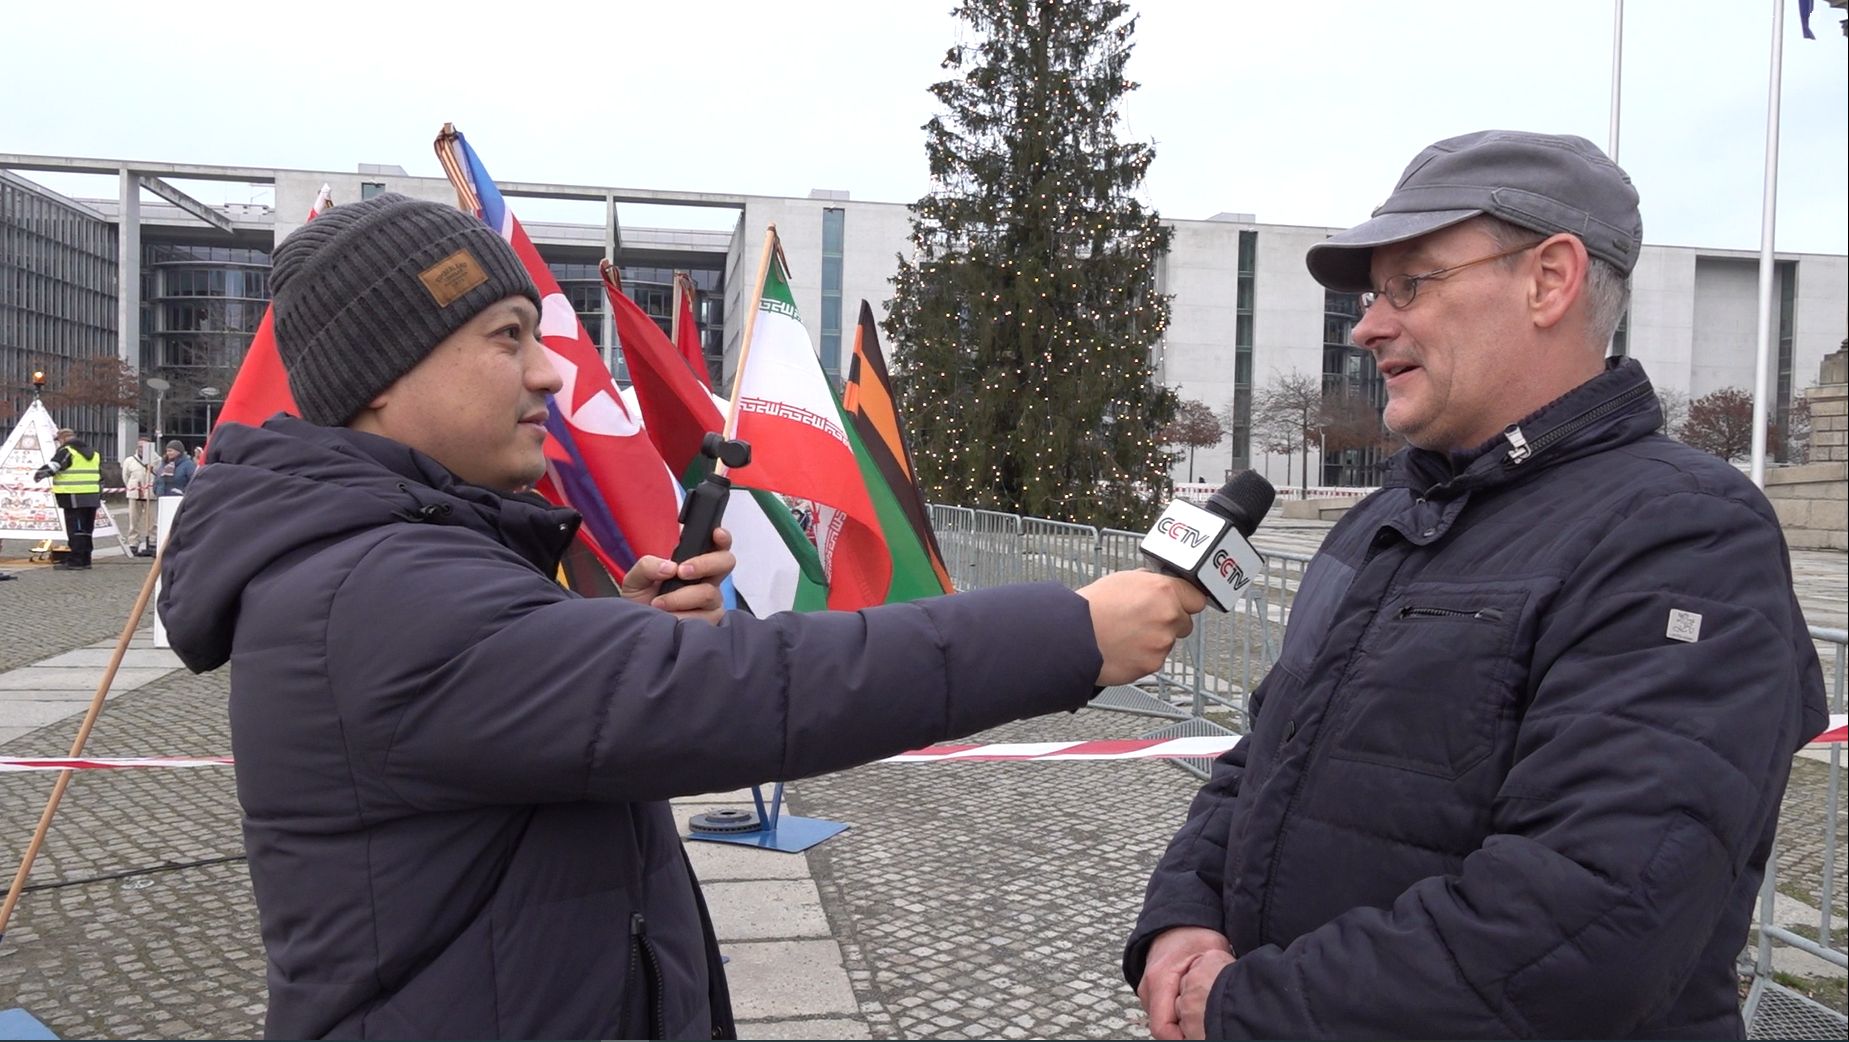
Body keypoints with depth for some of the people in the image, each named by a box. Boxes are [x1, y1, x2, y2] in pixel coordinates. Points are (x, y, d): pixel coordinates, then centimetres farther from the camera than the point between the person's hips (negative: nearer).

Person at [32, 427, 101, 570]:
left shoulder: (66, 451, -6)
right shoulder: (93, 453, 19)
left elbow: (52, 467, -15)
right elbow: (100, 476, 23)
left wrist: (38, 474, 3)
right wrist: (99, 494, 27)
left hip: (74, 497, -7)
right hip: (92, 497, 8)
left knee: (75, 530, -6)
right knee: (87, 530, 13)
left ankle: (76, 561, -7)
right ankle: (85, 560, 16)